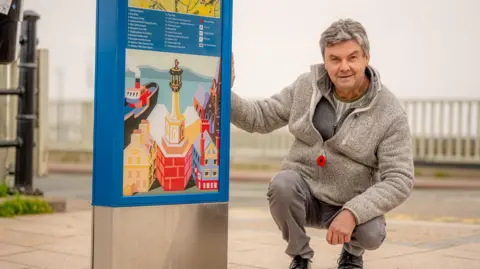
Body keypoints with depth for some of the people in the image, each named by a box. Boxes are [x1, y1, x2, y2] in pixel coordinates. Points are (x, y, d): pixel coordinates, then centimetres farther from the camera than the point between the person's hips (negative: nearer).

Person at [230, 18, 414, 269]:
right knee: (282, 183, -32)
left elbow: (399, 181, -19)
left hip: (350, 204, -2)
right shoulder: (307, 86, -6)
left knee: (370, 233, -32)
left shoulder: (390, 114, -16)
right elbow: (260, 118, 1)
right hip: (304, 192, 2)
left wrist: (351, 212, -31)